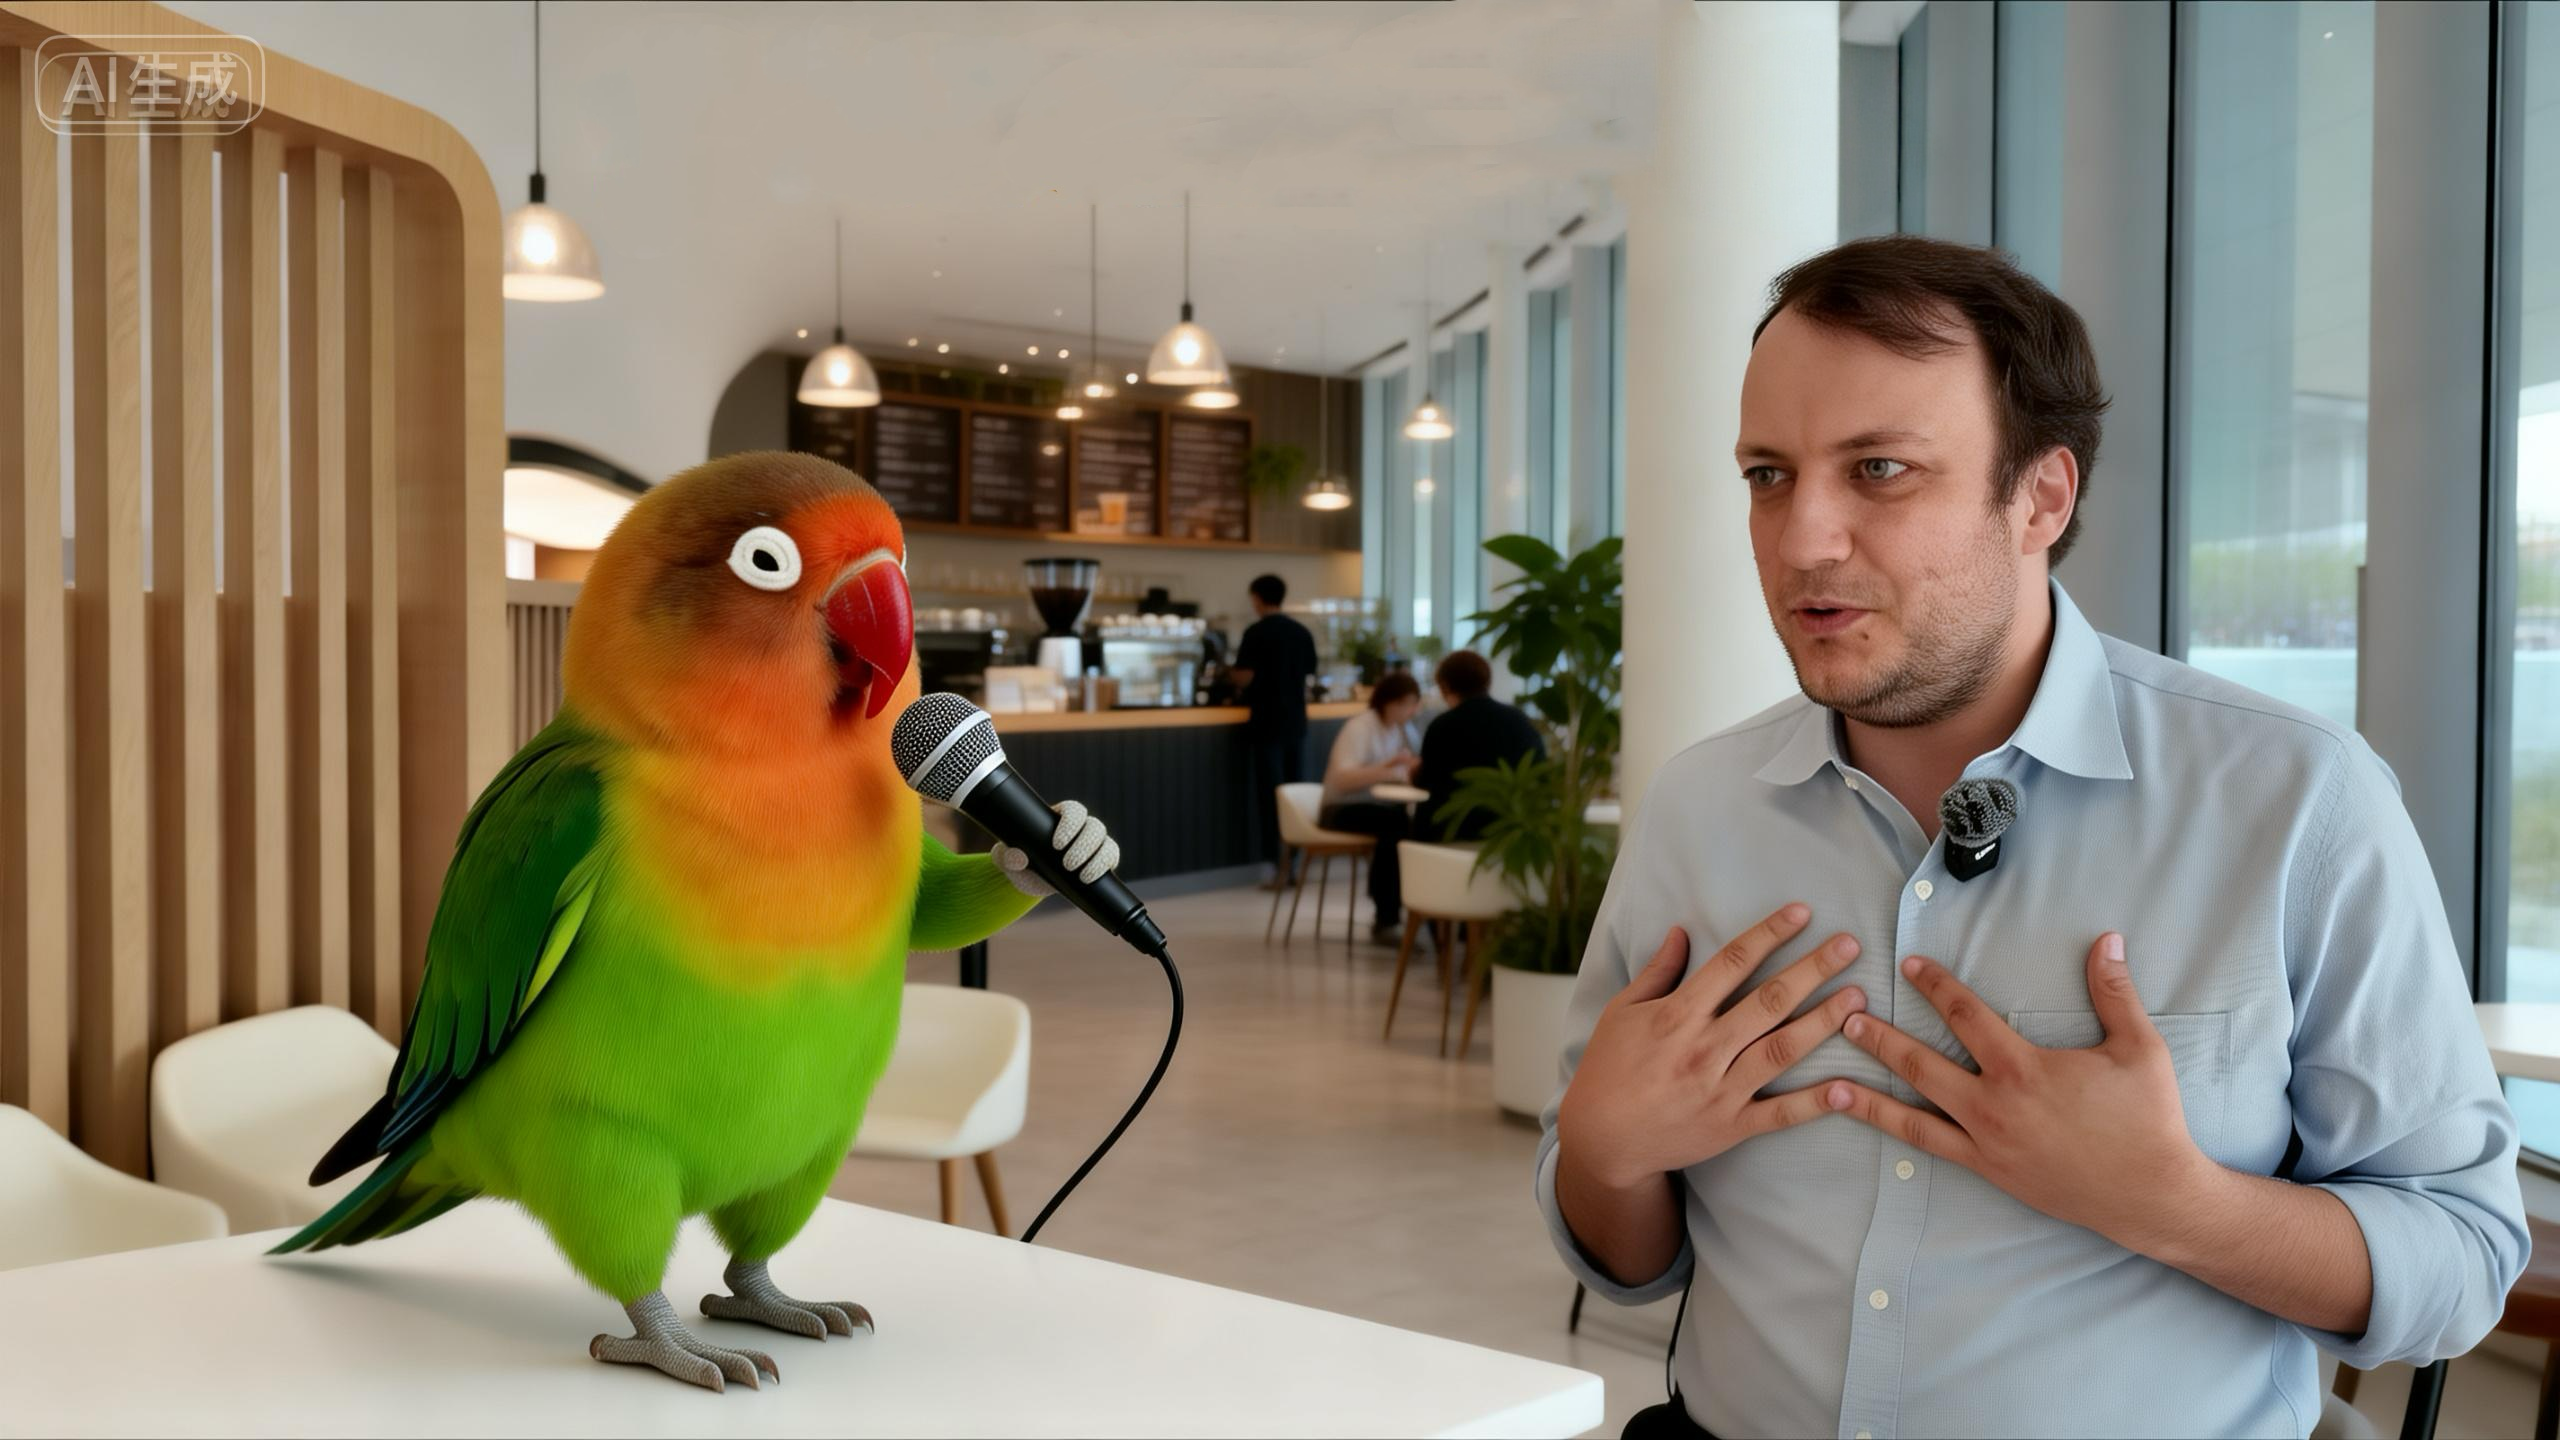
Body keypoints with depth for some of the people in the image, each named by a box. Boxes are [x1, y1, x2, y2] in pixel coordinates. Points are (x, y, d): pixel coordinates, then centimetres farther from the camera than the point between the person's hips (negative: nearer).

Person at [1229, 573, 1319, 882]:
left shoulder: (1257, 633, -10)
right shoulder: (1302, 632, 7)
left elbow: (1245, 677, -13)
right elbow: (1309, 673, 13)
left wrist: (1230, 674, 9)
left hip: (1268, 723, -5)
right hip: (1296, 722, 5)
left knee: (1271, 795, -1)